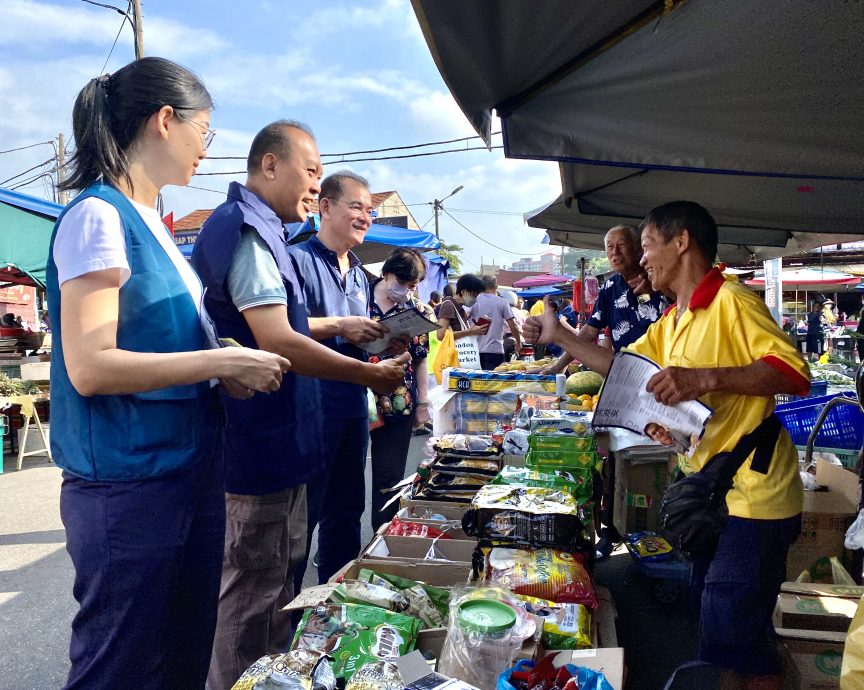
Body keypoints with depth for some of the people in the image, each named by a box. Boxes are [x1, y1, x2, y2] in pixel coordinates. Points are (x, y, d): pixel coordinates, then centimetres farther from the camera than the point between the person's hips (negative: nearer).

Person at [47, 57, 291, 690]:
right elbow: (89, 366, -21)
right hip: (129, 487, -8)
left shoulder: (151, 222, 12)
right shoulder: (98, 216, -14)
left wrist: (227, 368, 4)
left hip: (189, 469, 9)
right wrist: (221, 362, -19)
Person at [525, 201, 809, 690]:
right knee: (714, 615, 21)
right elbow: (622, 366, 16)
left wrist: (705, 378, -31)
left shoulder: (731, 301, -15)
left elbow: (795, 372, -23)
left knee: (732, 637, -3)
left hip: (752, 495, -9)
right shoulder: (673, 322, 13)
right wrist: (559, 335, 12)